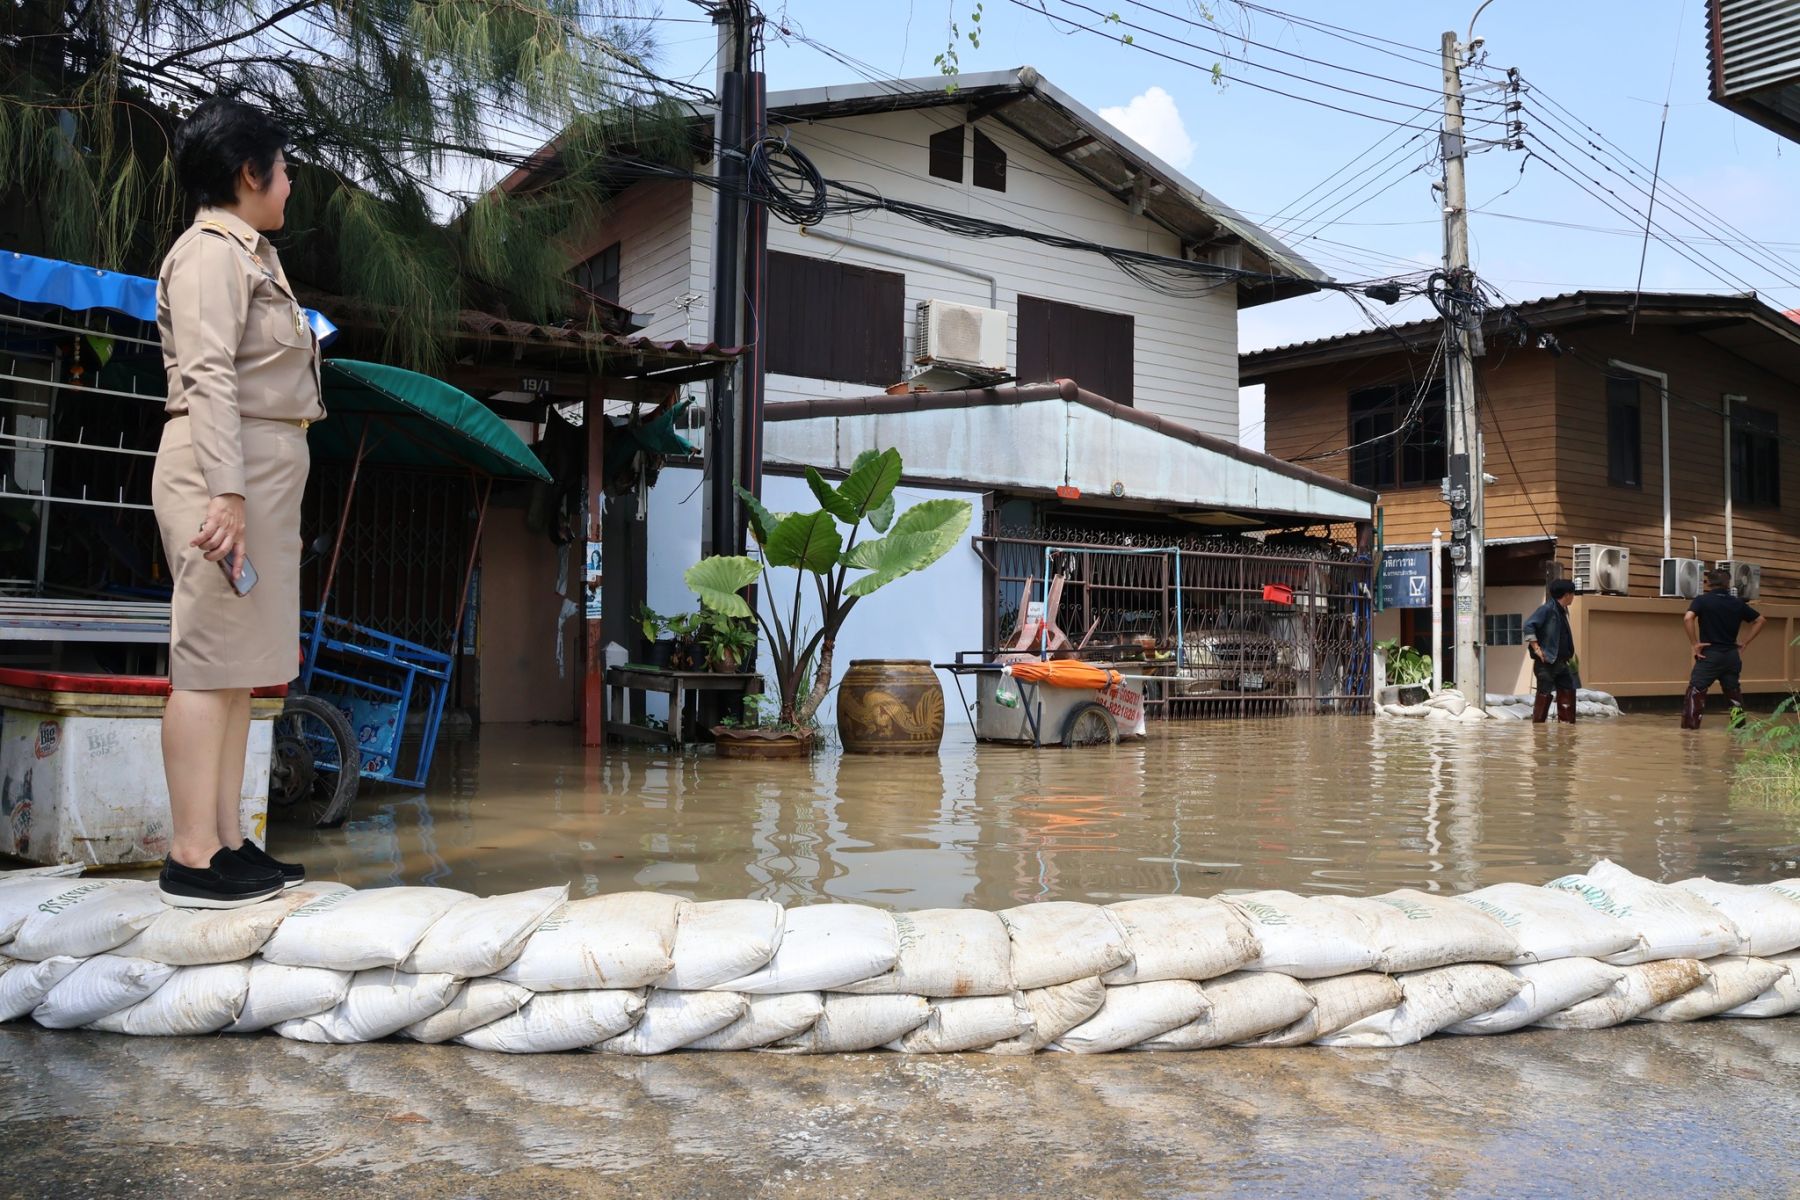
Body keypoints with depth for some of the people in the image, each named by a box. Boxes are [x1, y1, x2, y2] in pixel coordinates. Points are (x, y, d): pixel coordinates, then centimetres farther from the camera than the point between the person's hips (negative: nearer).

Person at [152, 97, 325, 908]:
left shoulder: (250, 256, 21)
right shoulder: (211, 252, -8)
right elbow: (208, 379, -19)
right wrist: (226, 493, -27)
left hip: (264, 474, 10)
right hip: (226, 473, -10)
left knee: (240, 660, 9)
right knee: (210, 658, -8)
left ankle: (227, 842, 14)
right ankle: (192, 858, -4)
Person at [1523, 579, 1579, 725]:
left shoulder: (1562, 611, 14)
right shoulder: (1547, 609, -12)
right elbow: (1528, 625, -20)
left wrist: (1569, 657, 14)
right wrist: (1536, 648, -20)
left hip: (1561, 662, 9)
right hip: (1546, 661, -9)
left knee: (1567, 690, 8)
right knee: (1545, 693, -5)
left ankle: (1566, 721, 14)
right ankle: (1538, 723, 2)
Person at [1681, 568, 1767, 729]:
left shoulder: (1702, 600, -5)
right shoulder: (1737, 603, 9)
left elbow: (1688, 618, -22)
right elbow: (1760, 620, 16)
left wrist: (1694, 644, -14)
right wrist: (1744, 644, 15)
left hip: (1710, 654, -4)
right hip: (1732, 655, 4)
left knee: (1695, 691, -1)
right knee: (1734, 692, 18)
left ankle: (1690, 727, -6)